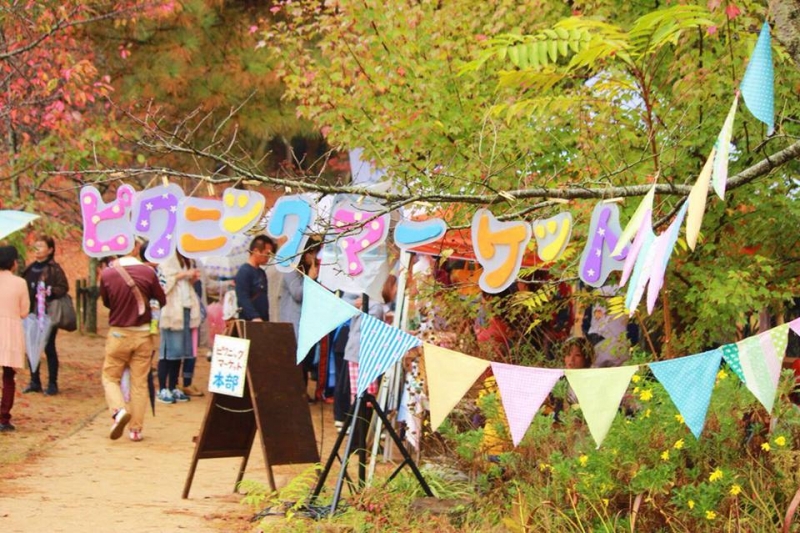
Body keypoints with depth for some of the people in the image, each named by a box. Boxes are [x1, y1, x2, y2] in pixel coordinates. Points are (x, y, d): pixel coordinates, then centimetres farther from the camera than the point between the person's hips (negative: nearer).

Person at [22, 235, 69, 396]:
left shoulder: (54, 269, -6)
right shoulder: (30, 269, 12)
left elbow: (64, 288, -10)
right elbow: (25, 289, 17)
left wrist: (50, 292, -26)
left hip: (48, 314, -6)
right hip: (32, 314, 6)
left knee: (49, 348, 0)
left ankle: (52, 384, 8)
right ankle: (34, 382, 19)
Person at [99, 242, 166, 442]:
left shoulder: (107, 274, -10)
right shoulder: (148, 272, -10)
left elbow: (106, 302, 6)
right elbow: (161, 301, 2)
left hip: (118, 333, -1)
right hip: (143, 333, 1)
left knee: (110, 377, 12)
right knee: (139, 383, 8)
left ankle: (119, 410, -14)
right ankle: (136, 429, 9)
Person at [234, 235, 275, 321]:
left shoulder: (262, 273, 17)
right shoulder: (244, 272, -9)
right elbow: (243, 299, -19)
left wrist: (266, 321, 16)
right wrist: (254, 317, -28)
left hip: (262, 322, 8)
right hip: (249, 322, -8)